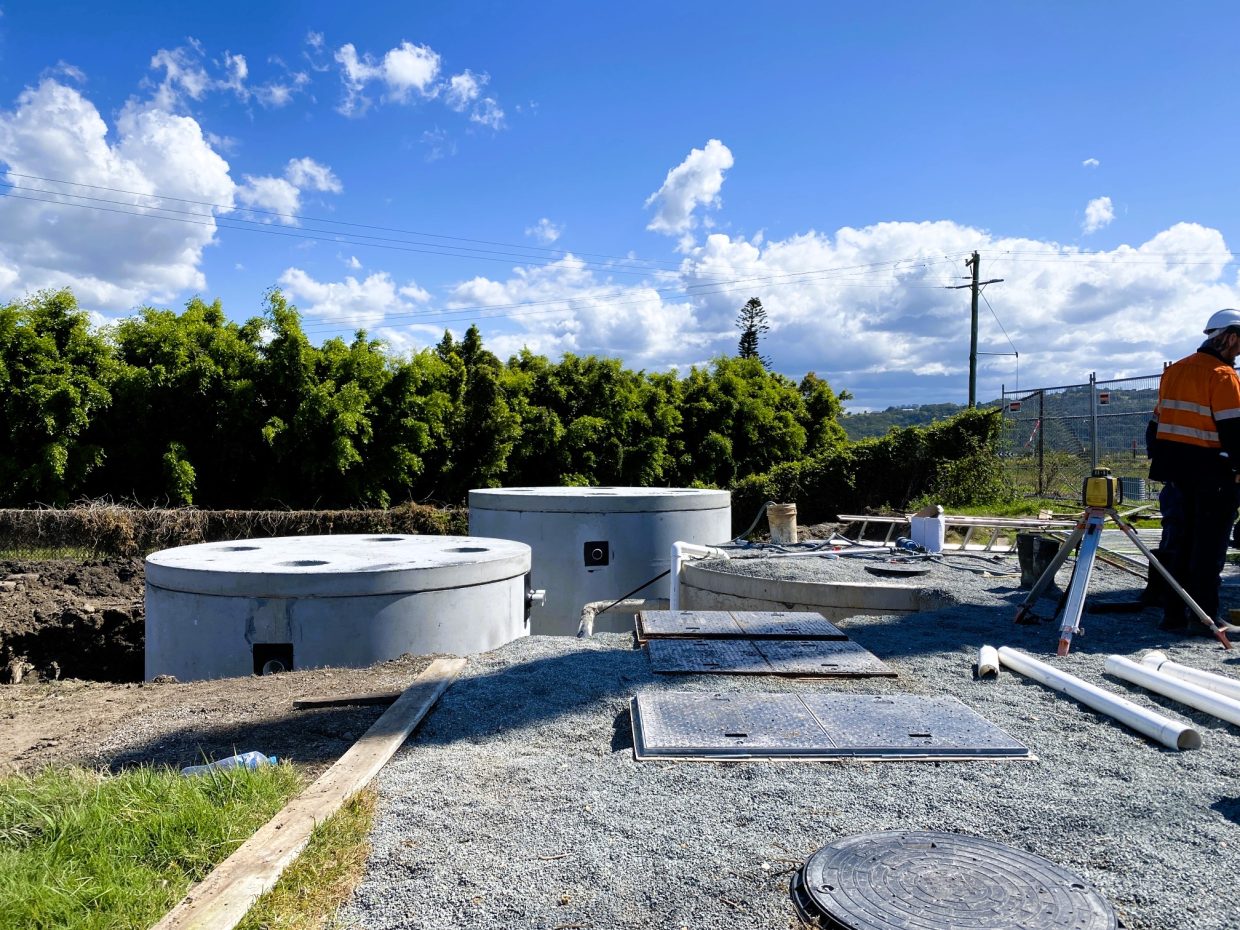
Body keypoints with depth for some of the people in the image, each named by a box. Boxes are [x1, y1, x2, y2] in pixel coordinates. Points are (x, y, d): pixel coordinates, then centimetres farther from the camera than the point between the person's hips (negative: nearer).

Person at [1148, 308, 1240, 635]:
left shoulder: (1174, 371, 13)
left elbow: (1160, 422, 17)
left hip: (1177, 469, 7)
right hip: (1212, 471, -7)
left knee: (1179, 540, 11)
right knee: (1209, 544, -1)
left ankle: (1173, 614, 15)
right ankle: (1204, 617, 3)